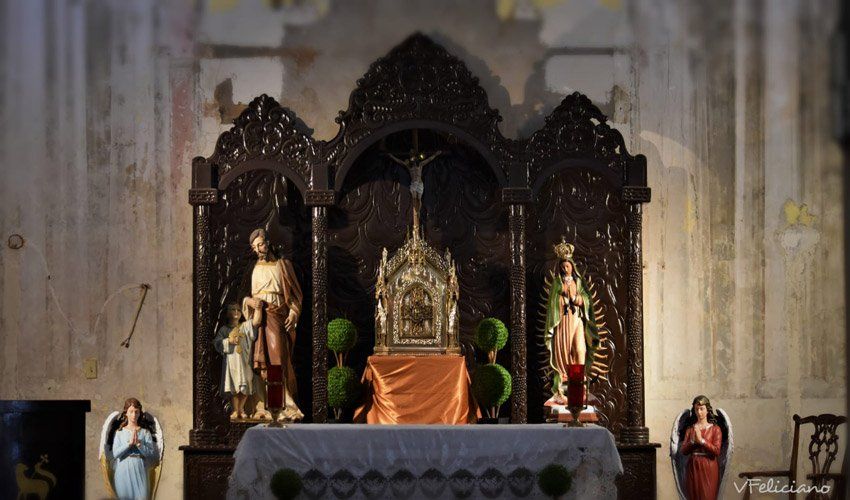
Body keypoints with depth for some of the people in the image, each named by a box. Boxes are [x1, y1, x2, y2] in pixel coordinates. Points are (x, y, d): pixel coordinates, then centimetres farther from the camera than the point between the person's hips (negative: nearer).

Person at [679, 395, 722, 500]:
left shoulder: (715, 429, 1)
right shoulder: (690, 428, 9)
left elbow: (717, 451, -10)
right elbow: (682, 451, 3)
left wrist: (701, 440, -14)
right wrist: (693, 441, -12)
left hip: (708, 468, -3)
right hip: (692, 467, 3)